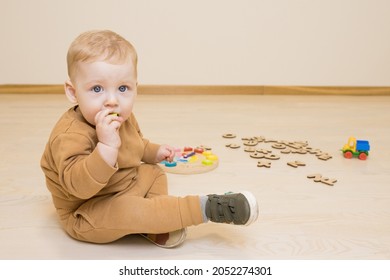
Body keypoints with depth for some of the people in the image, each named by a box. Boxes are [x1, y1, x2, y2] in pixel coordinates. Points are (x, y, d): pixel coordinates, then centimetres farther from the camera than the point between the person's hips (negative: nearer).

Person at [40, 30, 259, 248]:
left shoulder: (124, 119, -2)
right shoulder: (71, 134, -31)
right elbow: (78, 185, -43)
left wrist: (154, 152, 9)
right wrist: (107, 146, -52)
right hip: (84, 216, -9)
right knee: (127, 211, -33)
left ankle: (155, 228, -9)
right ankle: (207, 207, -27)